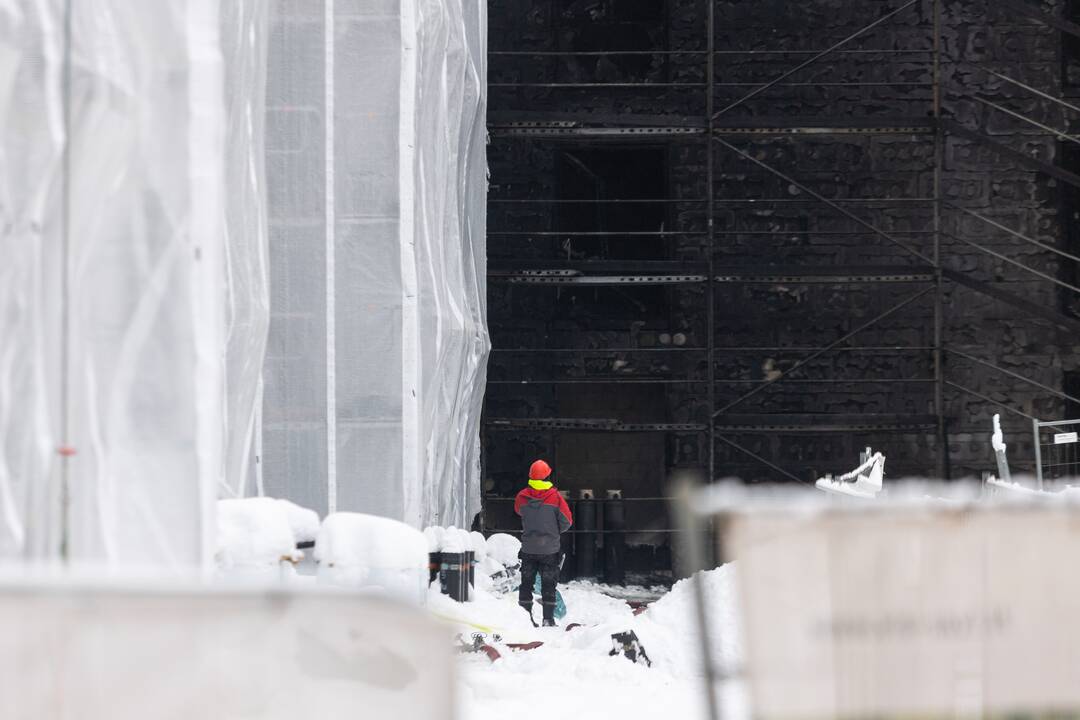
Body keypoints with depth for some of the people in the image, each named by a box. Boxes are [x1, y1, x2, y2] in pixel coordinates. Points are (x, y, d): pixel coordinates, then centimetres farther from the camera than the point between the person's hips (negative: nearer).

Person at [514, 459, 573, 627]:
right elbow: (567, 521, -5)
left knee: (526, 583, 11)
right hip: (550, 548, -2)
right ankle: (548, 619, 4)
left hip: (528, 548, 2)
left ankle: (525, 617, 10)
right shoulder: (555, 497, -12)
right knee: (548, 585, 6)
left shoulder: (522, 497, -6)